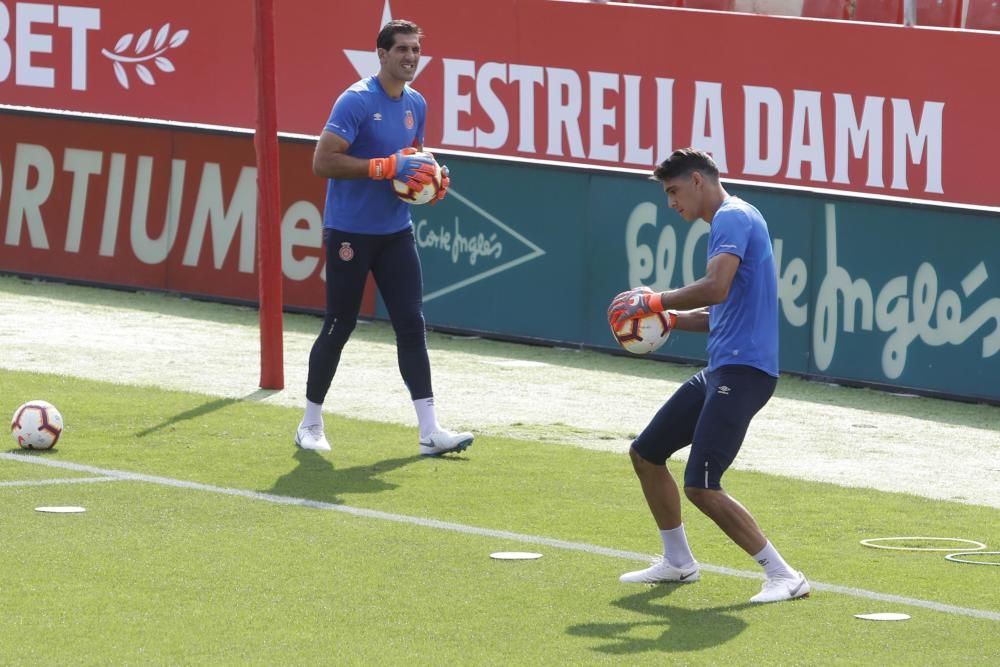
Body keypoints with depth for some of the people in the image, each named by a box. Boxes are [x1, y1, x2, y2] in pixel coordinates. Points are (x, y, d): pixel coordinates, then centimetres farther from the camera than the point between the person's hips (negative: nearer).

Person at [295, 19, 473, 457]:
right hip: (349, 234, -6)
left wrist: (431, 179, 1)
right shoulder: (356, 101, -15)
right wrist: (387, 167, -25)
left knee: (412, 325, -1)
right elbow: (323, 162, -21)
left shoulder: (416, 105, 8)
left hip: (395, 232, 6)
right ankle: (310, 425, 18)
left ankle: (430, 431, -3)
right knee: (338, 326, 2)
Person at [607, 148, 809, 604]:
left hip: (743, 370, -11)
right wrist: (670, 319, 14)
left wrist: (654, 301, -15)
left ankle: (783, 577, -13)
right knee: (646, 454, 18)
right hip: (720, 371, 11)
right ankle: (678, 562, 32)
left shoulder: (733, 217, -11)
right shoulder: (726, 222, 21)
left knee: (701, 487, -18)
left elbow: (716, 289, -27)